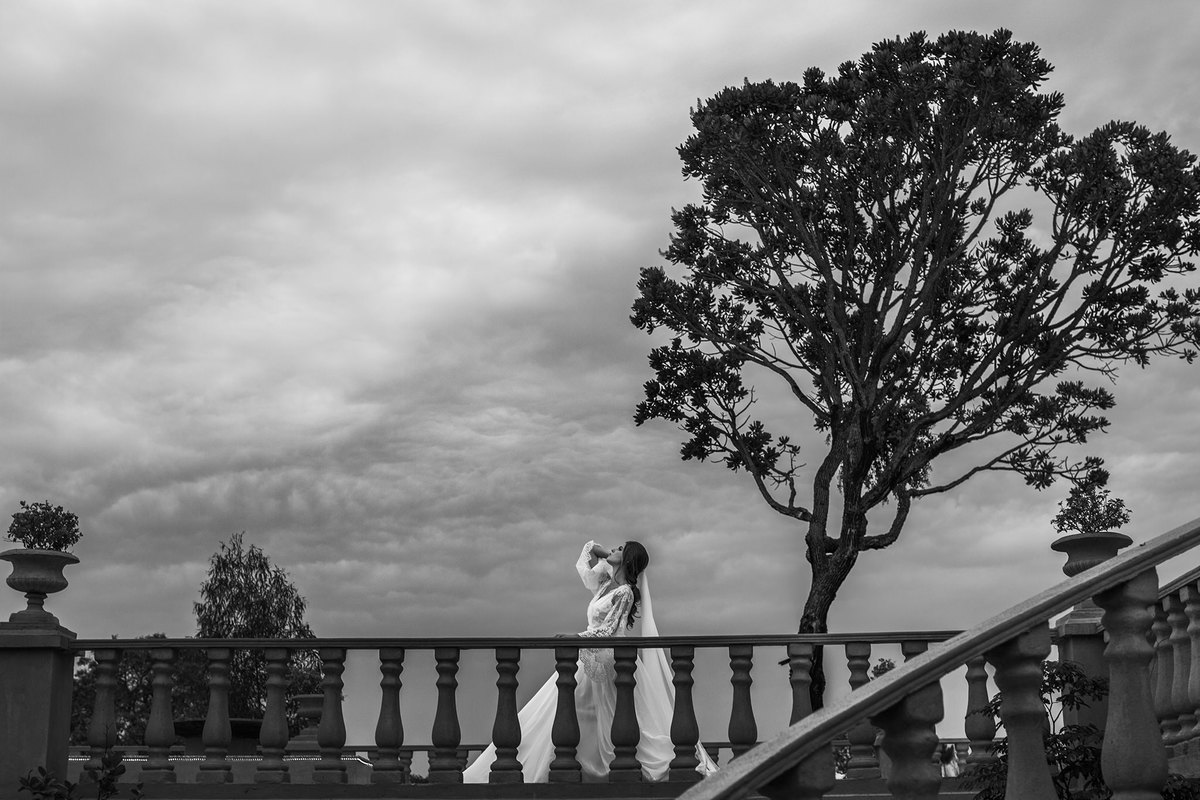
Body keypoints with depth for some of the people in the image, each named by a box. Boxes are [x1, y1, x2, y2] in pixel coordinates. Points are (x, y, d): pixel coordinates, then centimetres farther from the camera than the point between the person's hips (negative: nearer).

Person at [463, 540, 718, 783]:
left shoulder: (625, 592, -13)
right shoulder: (606, 583, 10)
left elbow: (608, 630, -20)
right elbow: (589, 555, 24)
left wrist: (575, 636, -27)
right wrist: (601, 552, 6)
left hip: (610, 660, -9)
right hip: (593, 660, 9)